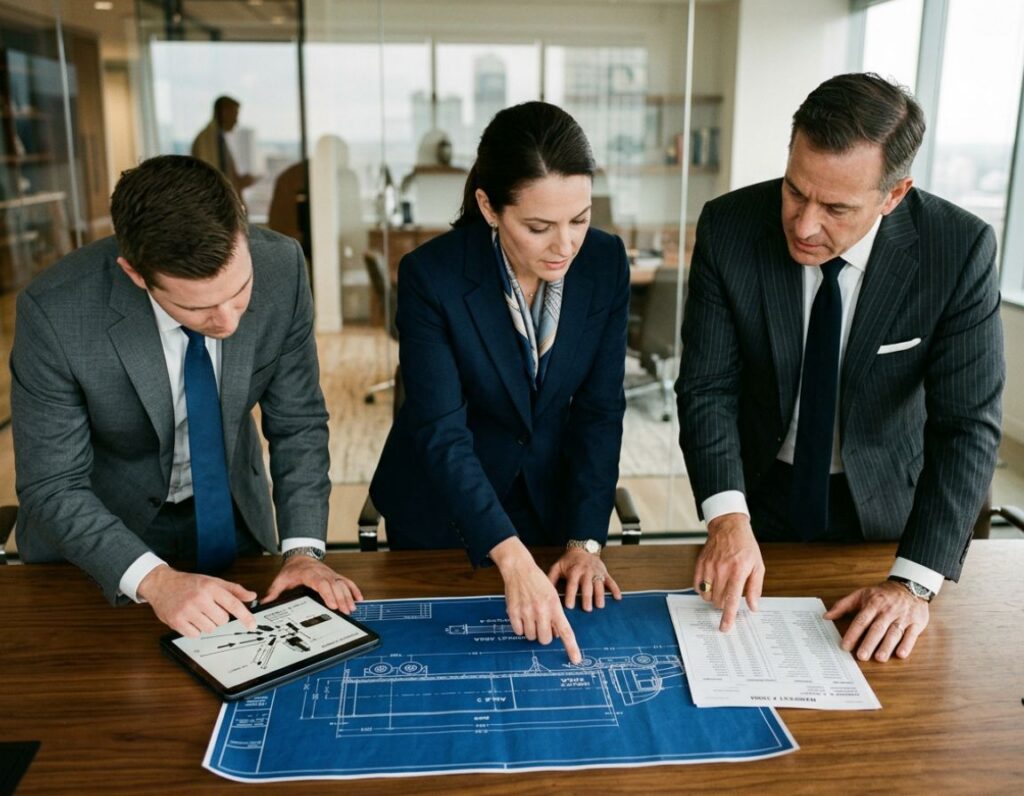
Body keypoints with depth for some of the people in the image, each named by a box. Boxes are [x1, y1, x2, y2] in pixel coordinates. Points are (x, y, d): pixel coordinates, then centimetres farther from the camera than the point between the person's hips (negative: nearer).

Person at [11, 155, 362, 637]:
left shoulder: (280, 269, -22)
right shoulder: (55, 312, -28)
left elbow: (297, 424, -10)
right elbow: (52, 488, -19)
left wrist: (302, 548, -20)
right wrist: (154, 579, -33)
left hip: (234, 519, 1)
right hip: (98, 530, -1)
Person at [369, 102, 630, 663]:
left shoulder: (606, 262, -15)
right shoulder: (430, 275, -26)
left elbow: (600, 410, -10)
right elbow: (442, 433, -29)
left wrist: (585, 539, -16)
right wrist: (514, 560, -39)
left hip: (550, 500, 3)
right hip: (441, 513, -2)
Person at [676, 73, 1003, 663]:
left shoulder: (959, 249, -23)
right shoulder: (728, 228, -22)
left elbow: (968, 425, -22)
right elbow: (708, 388, -19)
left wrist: (914, 581, -29)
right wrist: (727, 517, -34)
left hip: (887, 506, 0)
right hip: (761, 496, 1)